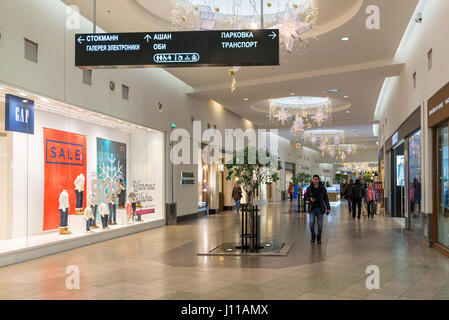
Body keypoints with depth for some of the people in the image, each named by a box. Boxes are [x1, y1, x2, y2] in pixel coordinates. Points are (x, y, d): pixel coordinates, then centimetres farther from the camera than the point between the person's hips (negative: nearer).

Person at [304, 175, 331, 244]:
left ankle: (319, 238, 19)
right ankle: (313, 236, 15)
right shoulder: (309, 188, -1)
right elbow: (305, 197, 9)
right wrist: (310, 199, -12)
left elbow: (326, 199, 0)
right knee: (311, 223, -10)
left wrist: (328, 208, -9)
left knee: (320, 224, 1)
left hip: (320, 208, 0)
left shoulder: (322, 188, -3)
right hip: (312, 208, 0)